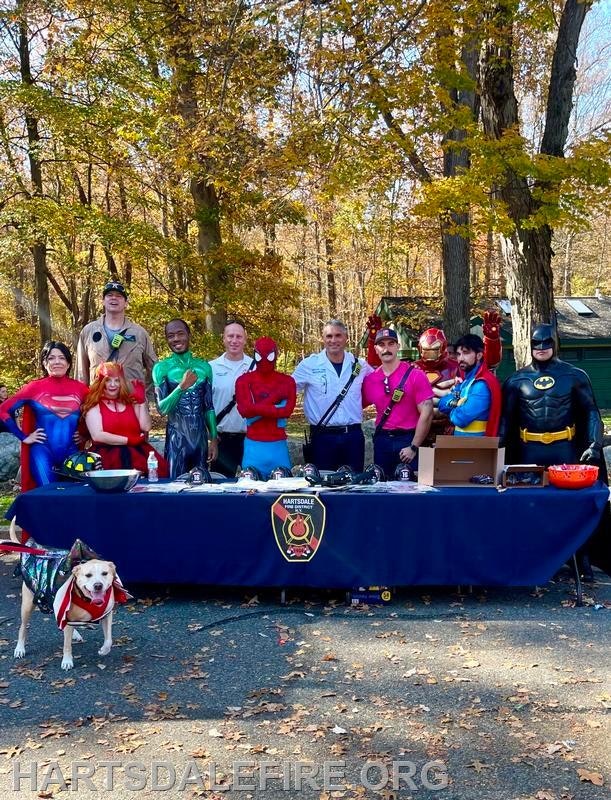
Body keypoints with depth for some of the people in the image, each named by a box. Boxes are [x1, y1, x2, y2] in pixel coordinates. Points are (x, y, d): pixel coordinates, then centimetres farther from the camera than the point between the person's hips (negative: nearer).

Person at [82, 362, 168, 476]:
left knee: (160, 468, -28)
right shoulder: (94, 405, 6)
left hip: (137, 451, 4)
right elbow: (97, 436, -8)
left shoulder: (130, 401, 20)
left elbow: (146, 427, 8)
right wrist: (129, 440, -9)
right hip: (108, 453, -4)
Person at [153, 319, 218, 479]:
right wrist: (182, 387, -23)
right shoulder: (161, 368, -4)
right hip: (176, 438, -3)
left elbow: (209, 407, 9)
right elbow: (162, 408, -10)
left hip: (201, 437, 3)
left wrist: (213, 439, 6)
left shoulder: (204, 367, 6)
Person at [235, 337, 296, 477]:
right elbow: (245, 410, -12)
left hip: (278, 445, 2)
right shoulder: (244, 380, 3)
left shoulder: (287, 381, 7)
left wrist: (256, 409, -13)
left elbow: (287, 411, -8)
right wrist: (275, 396, -12)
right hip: (254, 445, -1)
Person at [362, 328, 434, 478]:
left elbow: (426, 413, -9)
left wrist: (413, 447, -12)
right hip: (381, 441, 4)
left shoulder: (415, 375, -6)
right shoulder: (370, 379, 5)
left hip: (407, 439, -4)